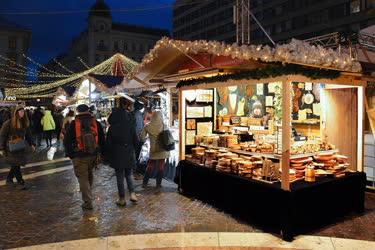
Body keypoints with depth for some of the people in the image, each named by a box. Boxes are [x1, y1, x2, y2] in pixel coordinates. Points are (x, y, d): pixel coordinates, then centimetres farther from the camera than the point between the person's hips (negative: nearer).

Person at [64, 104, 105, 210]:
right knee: (89, 174, 25)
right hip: (93, 155, 4)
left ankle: (88, 202, 6)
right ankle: (88, 193, 44)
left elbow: (67, 141, -4)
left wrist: (70, 153, 6)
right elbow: (102, 139, 3)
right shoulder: (96, 123, -1)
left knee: (83, 178, 4)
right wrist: (101, 152, 11)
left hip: (79, 156, -3)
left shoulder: (73, 124, -7)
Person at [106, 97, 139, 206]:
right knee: (129, 174, 18)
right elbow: (136, 141, 0)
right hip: (129, 153, 2)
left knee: (119, 176, 7)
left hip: (117, 154, -2)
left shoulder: (112, 128, -8)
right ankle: (132, 194, 4)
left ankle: (122, 199, 12)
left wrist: (108, 155, 7)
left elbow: (108, 143, -6)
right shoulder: (130, 126, -3)